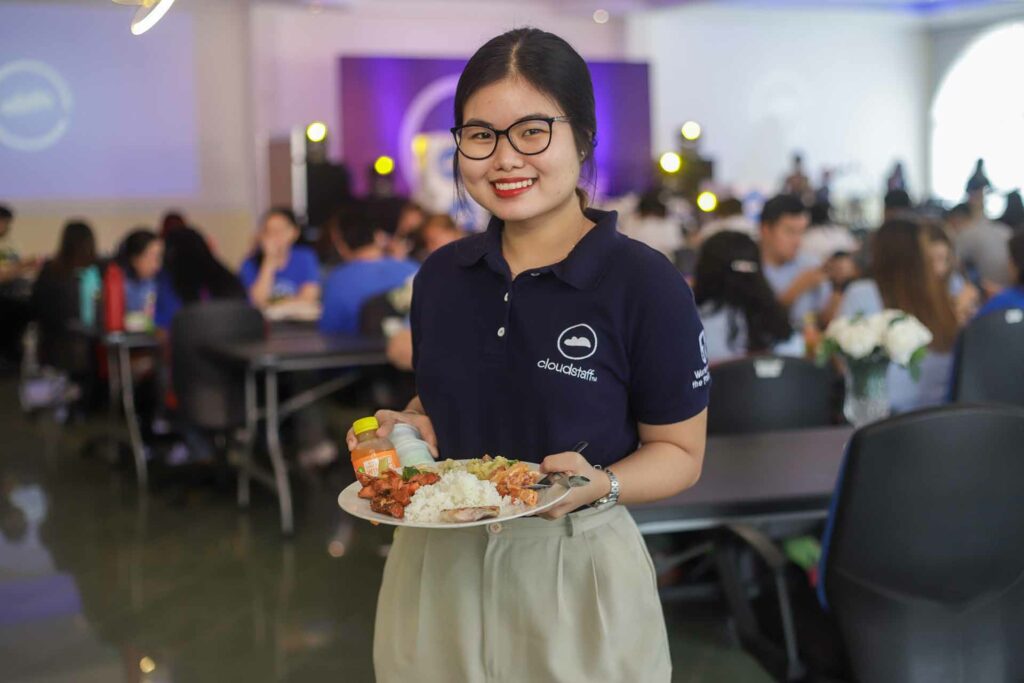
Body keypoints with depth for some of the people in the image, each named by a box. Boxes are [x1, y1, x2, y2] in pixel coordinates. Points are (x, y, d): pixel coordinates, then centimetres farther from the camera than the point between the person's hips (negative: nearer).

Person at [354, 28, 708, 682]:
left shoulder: (646, 284, -13)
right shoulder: (440, 276, 2)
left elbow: (679, 452, -6)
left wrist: (600, 484, -24)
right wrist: (407, 430, -4)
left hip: (574, 572, -4)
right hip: (436, 561, 5)